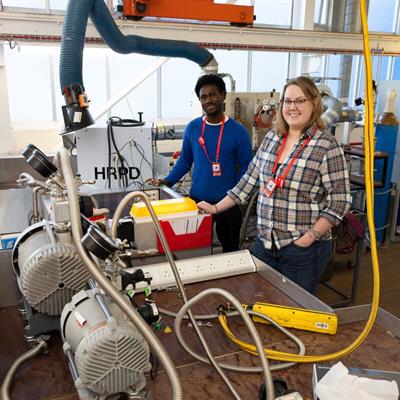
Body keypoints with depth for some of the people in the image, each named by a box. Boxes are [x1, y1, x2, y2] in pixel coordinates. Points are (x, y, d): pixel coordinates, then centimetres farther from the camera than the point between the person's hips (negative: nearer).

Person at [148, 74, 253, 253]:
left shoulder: (238, 131, -7)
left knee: (230, 250, 14)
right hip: (196, 200, 2)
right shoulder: (192, 127, 0)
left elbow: (246, 168, -4)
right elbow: (184, 161, 9)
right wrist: (167, 181, -2)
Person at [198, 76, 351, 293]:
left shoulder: (326, 145, -12)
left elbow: (339, 202, -11)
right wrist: (217, 208, 8)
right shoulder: (272, 137, 4)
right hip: (265, 242, 5)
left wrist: (310, 237, -16)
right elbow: (250, 180, 10)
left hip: (303, 249, -4)